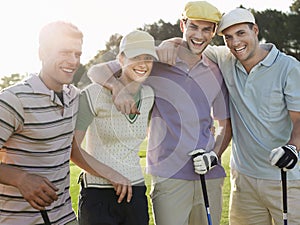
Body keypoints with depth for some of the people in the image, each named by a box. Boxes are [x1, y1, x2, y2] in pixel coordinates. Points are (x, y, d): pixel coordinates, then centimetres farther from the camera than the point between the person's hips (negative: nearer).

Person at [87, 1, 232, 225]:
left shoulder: (216, 74, 9)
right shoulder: (156, 62, -1)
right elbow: (96, 70, 0)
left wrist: (215, 154, -2)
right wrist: (118, 87, -21)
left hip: (210, 176, 4)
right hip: (169, 178, -4)